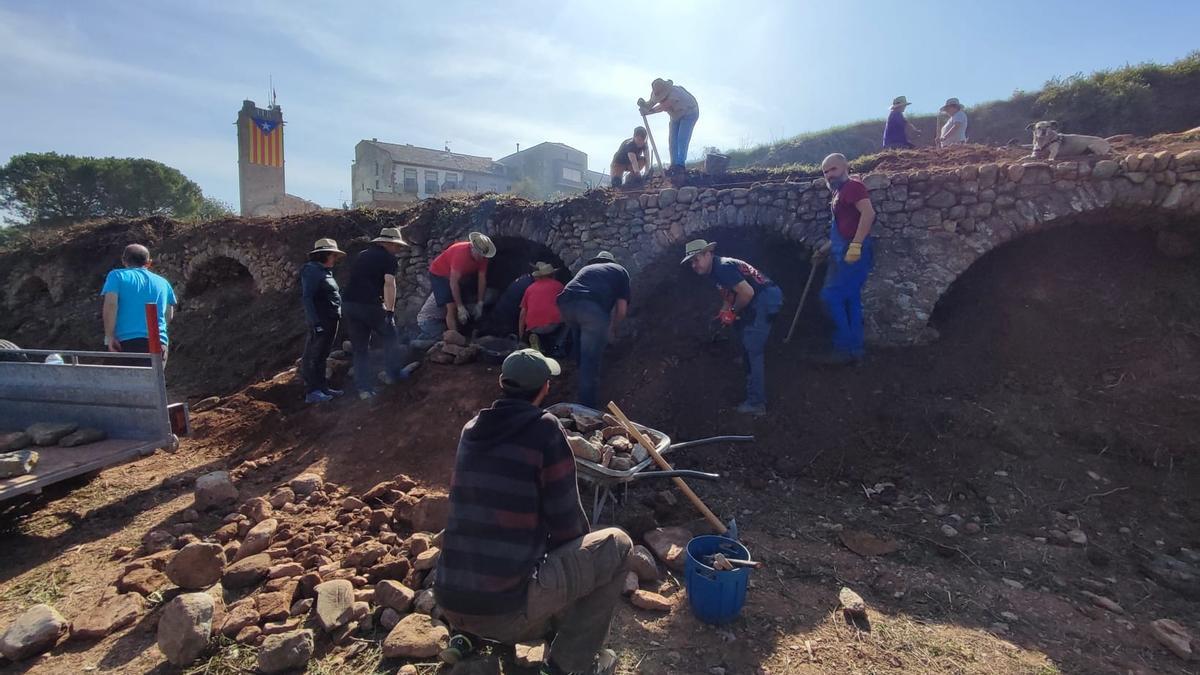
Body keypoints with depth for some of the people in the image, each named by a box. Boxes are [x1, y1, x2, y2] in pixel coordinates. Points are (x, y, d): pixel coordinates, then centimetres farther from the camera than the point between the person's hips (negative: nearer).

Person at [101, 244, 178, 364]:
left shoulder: (117, 276, 7)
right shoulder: (163, 283, 17)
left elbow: (110, 305, -8)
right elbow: (169, 317, 21)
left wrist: (109, 336, -6)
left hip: (126, 343, -3)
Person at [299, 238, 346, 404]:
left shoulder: (326, 272, 18)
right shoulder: (312, 271, -10)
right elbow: (307, 297, -18)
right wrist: (315, 322, -24)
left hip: (331, 321, 10)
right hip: (320, 321, -10)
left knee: (322, 356, 15)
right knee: (312, 357, -5)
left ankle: (322, 387, 22)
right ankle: (311, 392, -2)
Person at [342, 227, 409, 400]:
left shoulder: (361, 255, 23)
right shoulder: (389, 258, 2)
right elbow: (389, 283, -11)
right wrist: (390, 310, -10)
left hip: (348, 304, 6)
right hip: (371, 305, -6)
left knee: (360, 348, 12)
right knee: (390, 338, 17)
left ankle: (364, 388, 12)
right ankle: (393, 374, 22)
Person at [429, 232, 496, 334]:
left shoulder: (482, 256, -16)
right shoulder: (461, 253, -36)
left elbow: (482, 279, -10)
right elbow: (453, 283, -33)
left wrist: (480, 304, -12)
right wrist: (460, 307, -32)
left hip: (457, 276, 7)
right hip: (439, 274, -7)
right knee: (452, 308, -18)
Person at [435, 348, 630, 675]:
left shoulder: (471, 429, 6)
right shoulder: (545, 428, -11)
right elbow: (567, 523, -7)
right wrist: (579, 554, 16)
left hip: (449, 602, 7)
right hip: (507, 607, -6)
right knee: (616, 544, 7)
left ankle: (466, 635, 23)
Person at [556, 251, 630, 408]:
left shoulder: (586, 267, 39)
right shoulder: (620, 271, 28)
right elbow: (622, 309, 18)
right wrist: (613, 330, 35)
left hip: (565, 304, 5)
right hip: (593, 308, -4)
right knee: (590, 357, 3)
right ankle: (586, 406, 4)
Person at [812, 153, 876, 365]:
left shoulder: (853, 186, -5)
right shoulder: (840, 194, 23)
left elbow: (868, 213, -21)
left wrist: (855, 245, -27)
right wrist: (824, 250, 27)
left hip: (854, 252, -10)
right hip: (844, 253, 10)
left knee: (831, 296, -11)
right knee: (850, 300, 8)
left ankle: (845, 349, -6)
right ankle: (854, 350, 12)